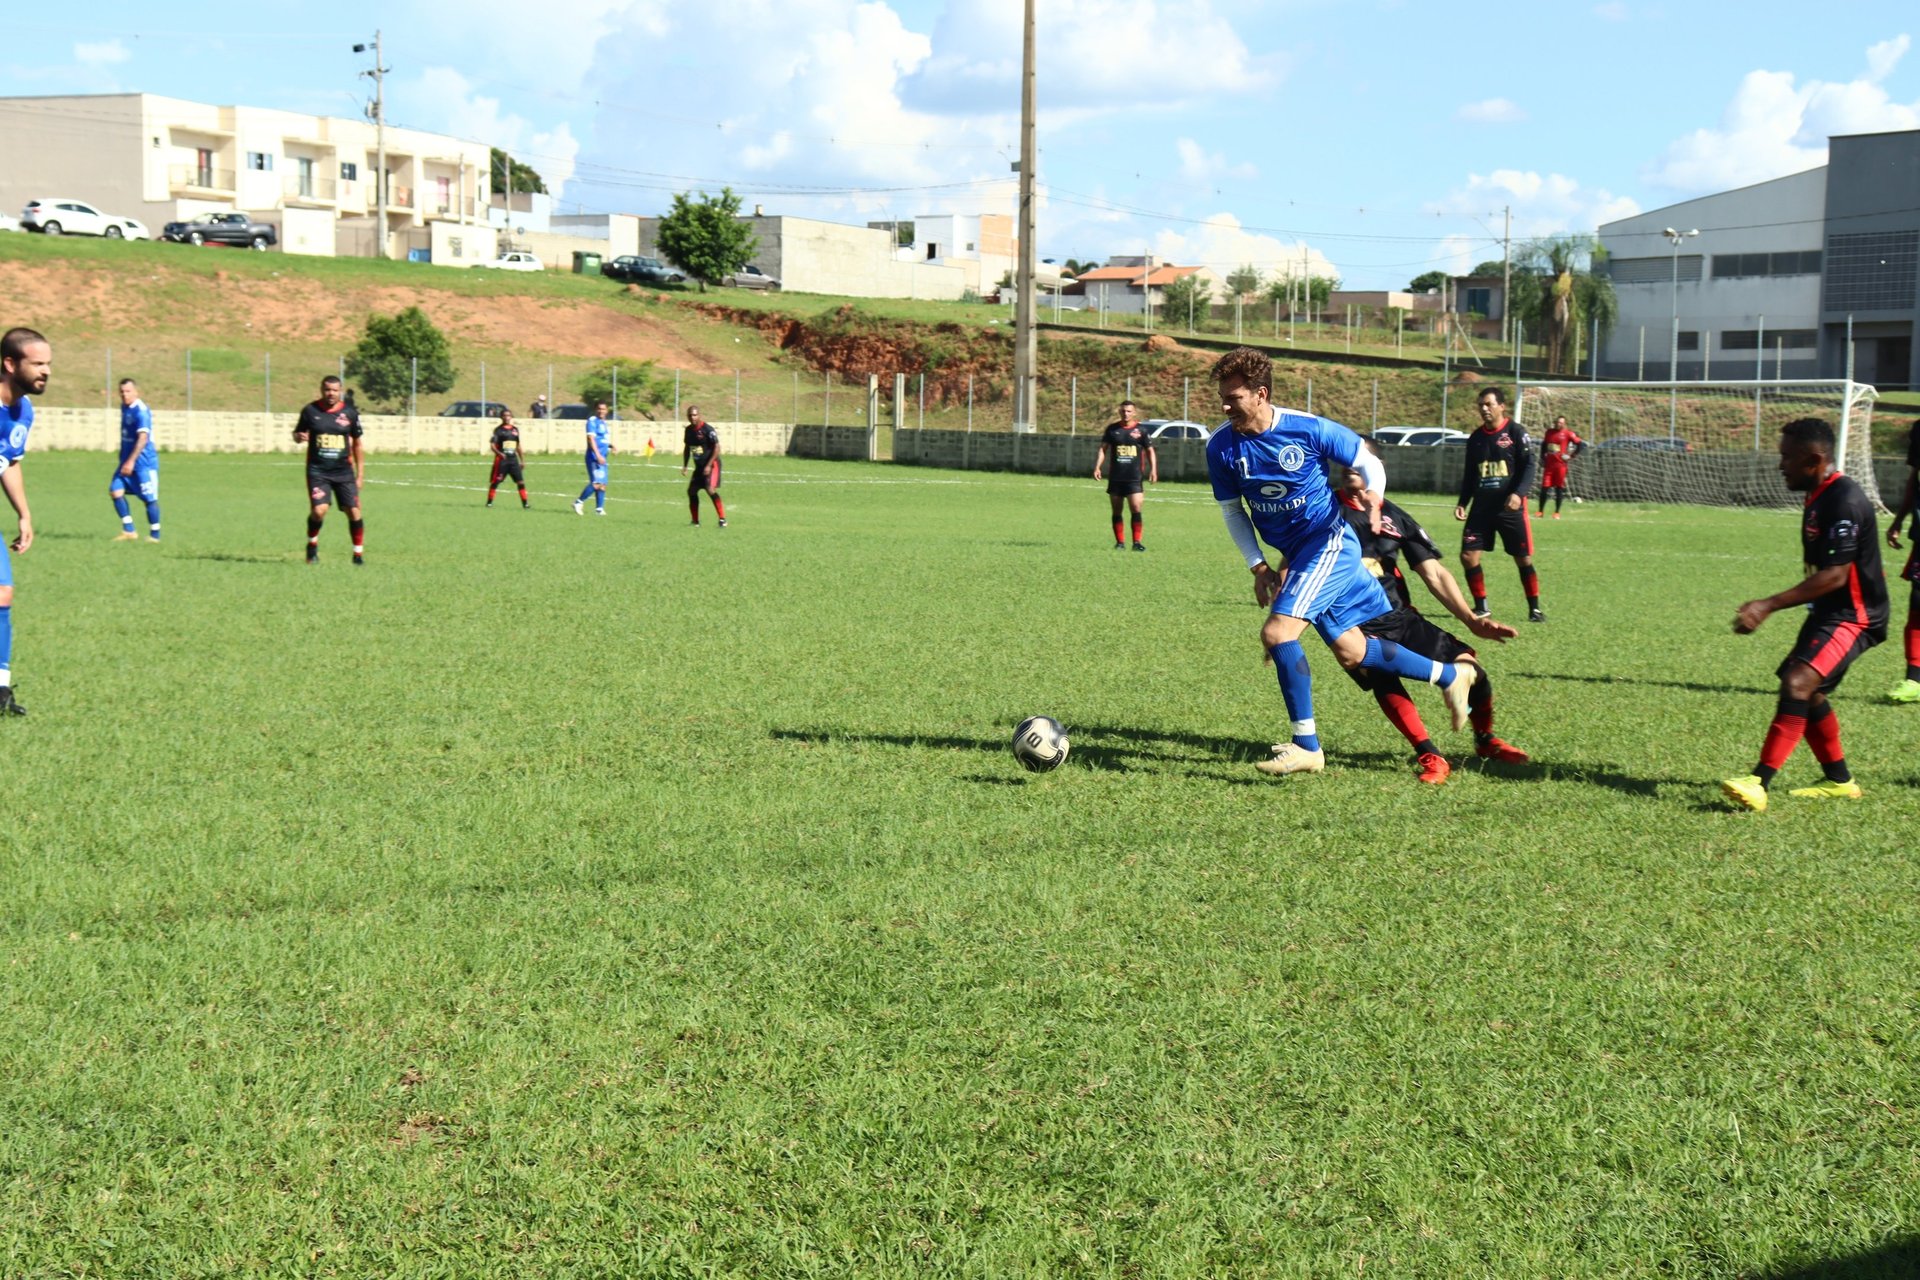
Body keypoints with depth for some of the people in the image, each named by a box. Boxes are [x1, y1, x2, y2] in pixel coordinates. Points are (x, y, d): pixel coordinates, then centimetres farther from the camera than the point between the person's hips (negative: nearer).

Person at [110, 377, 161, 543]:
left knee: (150, 499, -1)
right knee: (115, 491, -2)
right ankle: (129, 531, 5)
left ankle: (155, 535, 10)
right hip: (127, 460, 9)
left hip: (144, 462, -9)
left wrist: (131, 461, -29)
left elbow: (143, 438, -25)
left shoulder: (141, 411, -17)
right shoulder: (124, 408, 11)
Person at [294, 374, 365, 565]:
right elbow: (297, 433, 14)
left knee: (354, 511, -6)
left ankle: (359, 553, 11)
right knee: (319, 510, -17)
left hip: (344, 471, 1)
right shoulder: (310, 411, 1)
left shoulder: (350, 413, 3)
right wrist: (299, 436, -12)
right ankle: (312, 544, 11)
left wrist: (360, 473, 9)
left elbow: (357, 443, 11)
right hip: (317, 470, -1)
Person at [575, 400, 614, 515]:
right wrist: (598, 455, -23)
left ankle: (599, 508, 10)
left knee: (603, 484, 6)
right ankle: (578, 502, -7)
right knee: (596, 483, -16)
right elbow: (591, 439, -16)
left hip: (602, 458, 9)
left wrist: (611, 445, 10)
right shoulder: (592, 421, -8)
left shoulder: (604, 423, 19)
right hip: (594, 457, -9)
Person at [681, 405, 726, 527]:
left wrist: (709, 465, -21)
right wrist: (684, 466, 13)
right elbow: (687, 448, 20)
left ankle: (722, 519, -18)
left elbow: (717, 448, -17)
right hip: (699, 466, 8)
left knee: (711, 490, -23)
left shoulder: (707, 429, -17)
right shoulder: (689, 430, 6)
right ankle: (695, 521, 23)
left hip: (711, 465, -8)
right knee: (691, 491, 9)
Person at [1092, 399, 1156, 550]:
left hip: (1134, 478, -2)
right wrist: (1097, 466, -4)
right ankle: (1119, 542, 13)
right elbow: (1103, 448, 8)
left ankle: (1137, 542, -8)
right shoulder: (1112, 429, 6)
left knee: (1136, 509, -12)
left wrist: (1153, 470, -3)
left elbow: (1150, 451, 8)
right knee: (1117, 511, 5)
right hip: (1115, 478, 2)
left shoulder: (1141, 430, 2)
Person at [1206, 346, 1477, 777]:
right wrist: (1258, 567, 1)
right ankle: (1450, 675, 27)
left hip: (1329, 542, -6)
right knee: (1351, 652, 7)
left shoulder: (1308, 429, -15)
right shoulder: (1222, 447, -5)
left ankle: (1307, 746, -11)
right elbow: (1233, 510, 8)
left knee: (1276, 632, -21)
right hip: (1297, 556, 6)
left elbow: (1369, 463, -1)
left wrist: (1373, 499, -21)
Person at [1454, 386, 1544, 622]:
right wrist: (1463, 503, 8)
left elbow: (1529, 466, -10)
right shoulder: (1475, 438, 11)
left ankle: (1534, 608, 14)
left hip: (1510, 507, -4)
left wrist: (1518, 493, -24)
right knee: (1468, 555, -5)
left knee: (1523, 559, 0)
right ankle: (1481, 606, 9)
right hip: (1481, 507, 5)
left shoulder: (1516, 432, -5)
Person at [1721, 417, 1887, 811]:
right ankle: (1839, 781, 34)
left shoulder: (1844, 501, -22)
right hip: (1828, 612, 11)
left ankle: (1758, 784, -34)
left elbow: (1835, 575, -27)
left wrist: (1768, 606, -29)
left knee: (1798, 683, -25)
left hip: (1853, 615, -11)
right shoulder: (1819, 496, 10)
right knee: (1808, 693, 19)